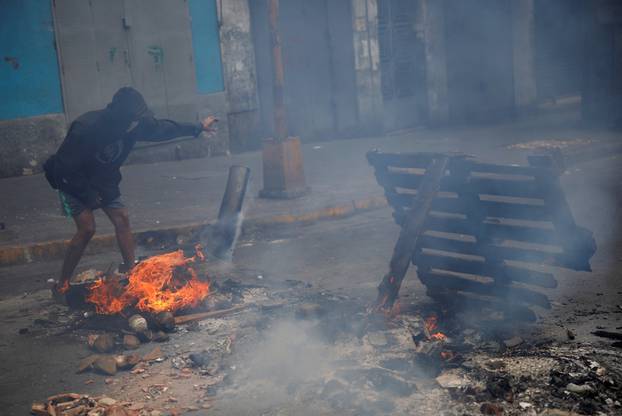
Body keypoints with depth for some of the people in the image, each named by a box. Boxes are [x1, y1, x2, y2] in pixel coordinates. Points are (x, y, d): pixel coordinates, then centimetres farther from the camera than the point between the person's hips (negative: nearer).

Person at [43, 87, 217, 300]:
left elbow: (162, 128, 0)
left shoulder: (134, 125, -17)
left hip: (104, 180, 6)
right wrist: (87, 194, -22)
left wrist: (199, 127, 6)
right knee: (87, 228, -16)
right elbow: (65, 168, -28)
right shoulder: (85, 128, -36)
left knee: (122, 218, -2)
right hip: (73, 181, -6)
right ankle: (62, 285, -6)